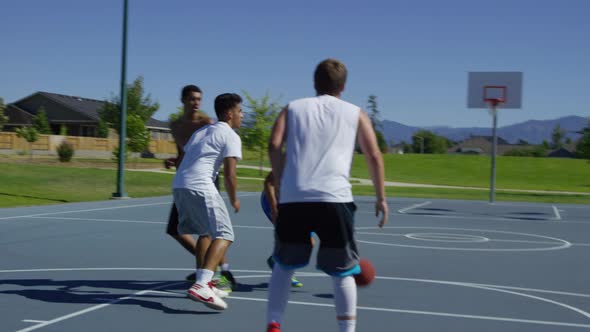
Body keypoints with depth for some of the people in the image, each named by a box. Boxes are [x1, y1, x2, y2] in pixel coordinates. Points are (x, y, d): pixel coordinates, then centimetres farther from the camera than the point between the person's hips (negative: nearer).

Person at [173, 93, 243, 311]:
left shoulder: (201, 132, 26)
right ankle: (201, 286, -24)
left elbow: (184, 157, 25)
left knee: (206, 233, 23)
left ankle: (204, 283, 25)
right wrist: (234, 200, 7)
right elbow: (229, 174, -6)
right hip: (200, 187, -9)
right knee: (223, 235, -8)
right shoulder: (231, 136, 2)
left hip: (178, 185, 9)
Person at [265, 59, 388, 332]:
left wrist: (280, 182, 13)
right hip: (334, 199, -1)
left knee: (283, 265, 20)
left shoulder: (293, 108, 18)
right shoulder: (355, 113, 17)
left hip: (293, 199, 2)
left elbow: (274, 147, 4)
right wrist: (381, 198, 14)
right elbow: (374, 156, 9)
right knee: (342, 272, 10)